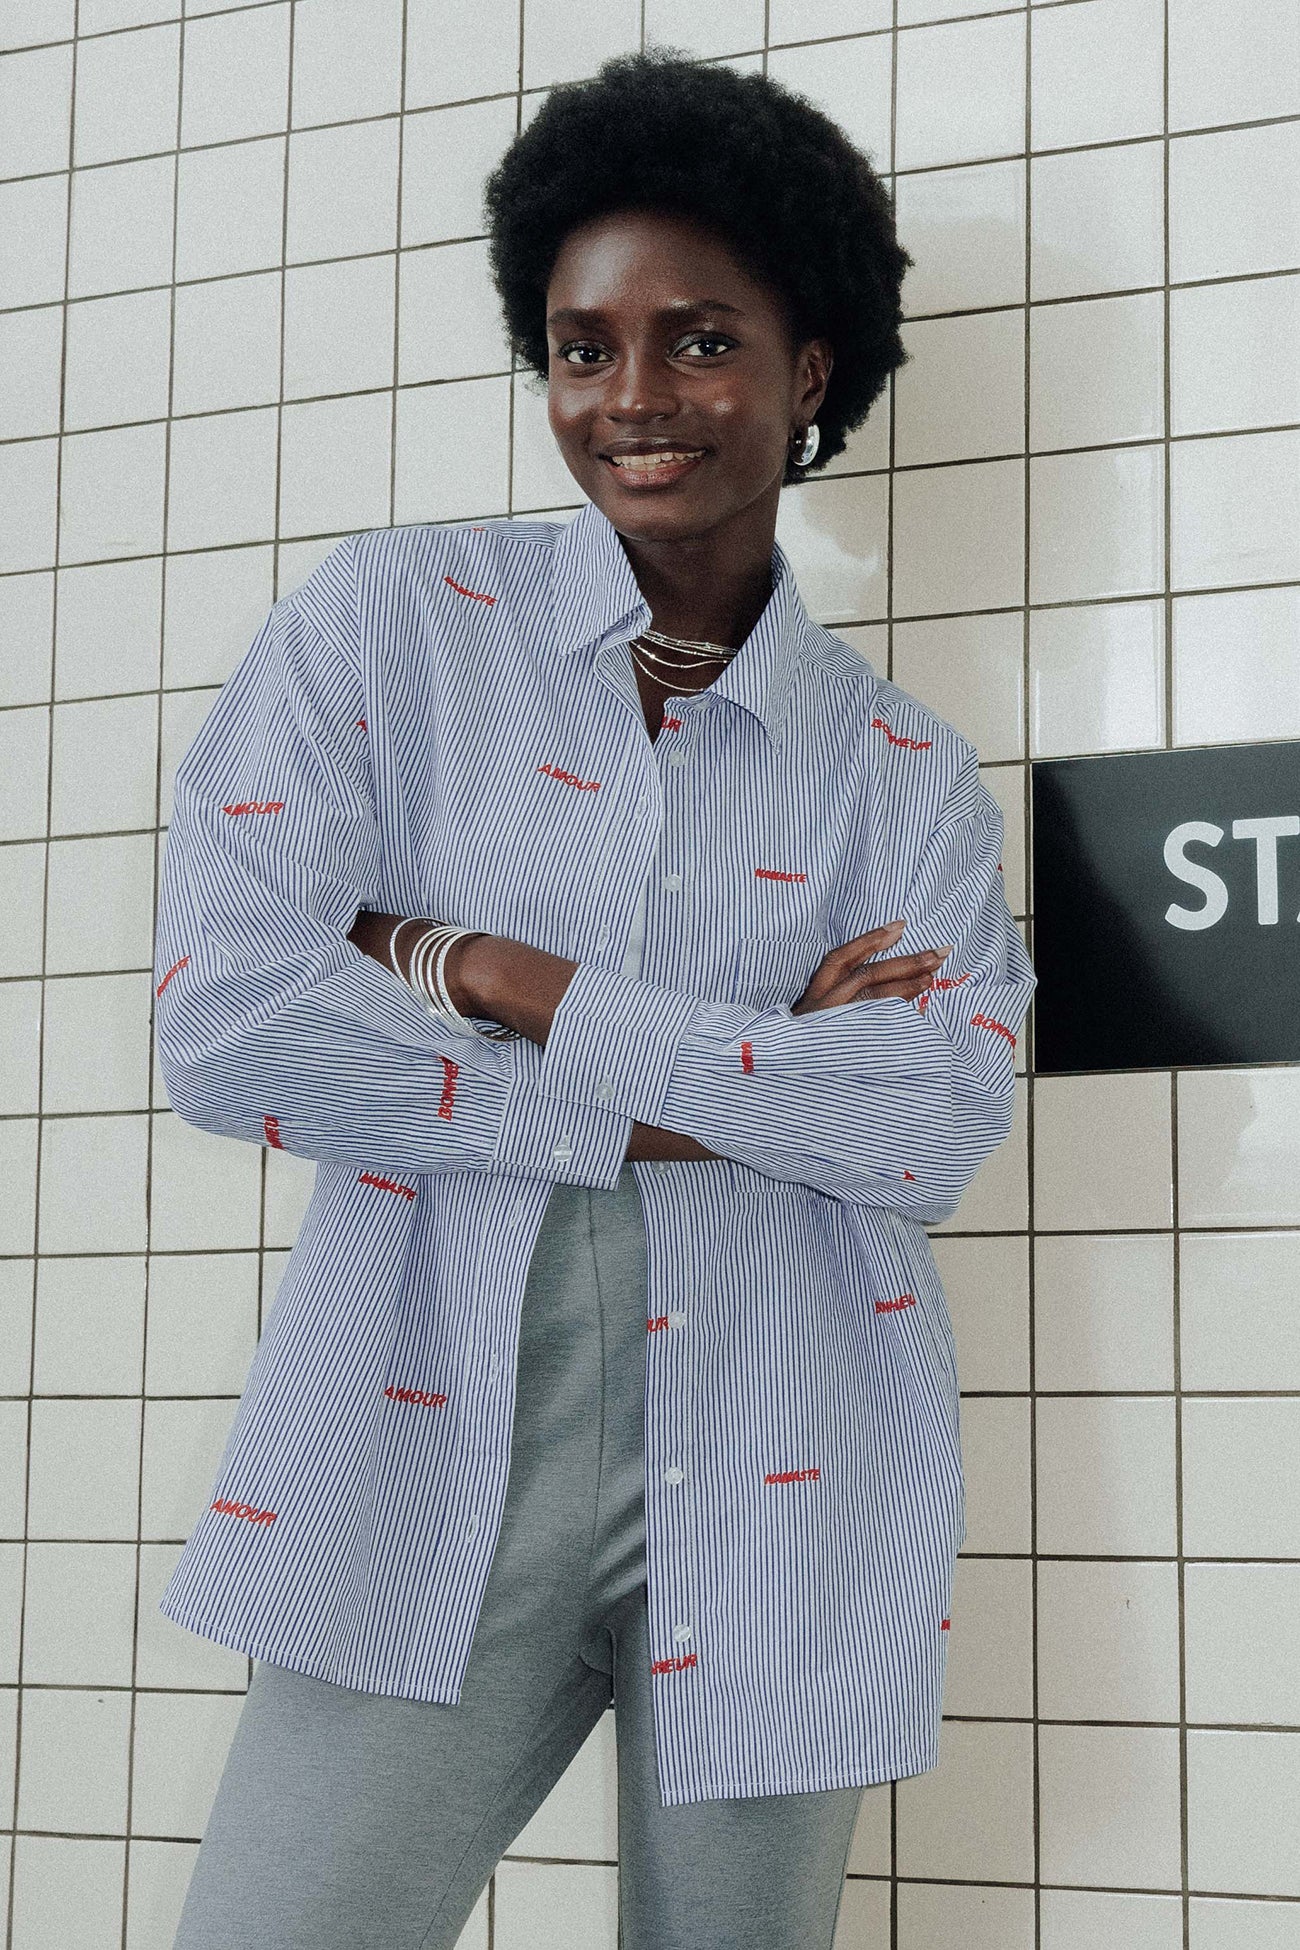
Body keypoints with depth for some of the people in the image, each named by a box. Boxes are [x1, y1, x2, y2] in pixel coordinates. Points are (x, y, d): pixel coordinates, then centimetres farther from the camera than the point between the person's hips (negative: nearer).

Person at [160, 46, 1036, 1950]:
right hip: (428, 1469, -1)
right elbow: (223, 1020, -10)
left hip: (782, 1503, 2)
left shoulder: (905, 769, 8)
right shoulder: (392, 622, 2)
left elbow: (942, 1121, -9)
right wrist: (733, 1091, -9)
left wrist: (492, 976, -14)